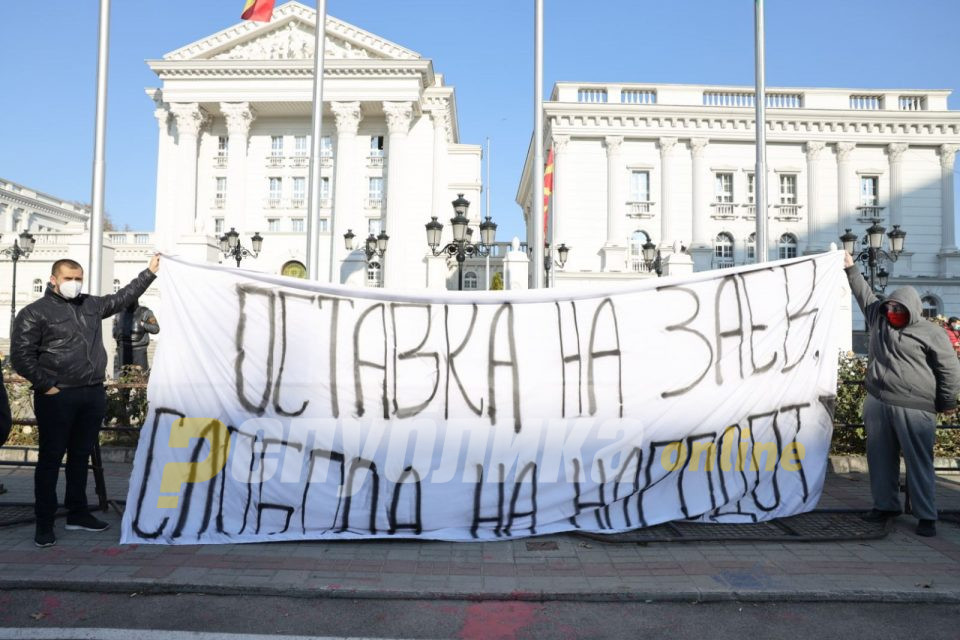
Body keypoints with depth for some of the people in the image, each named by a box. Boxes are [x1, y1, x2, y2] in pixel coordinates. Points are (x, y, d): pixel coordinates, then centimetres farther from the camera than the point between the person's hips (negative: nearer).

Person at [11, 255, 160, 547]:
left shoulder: (92, 305, 13)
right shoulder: (34, 313, -4)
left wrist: (150, 272, 18)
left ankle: (78, 513, 25)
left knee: (81, 455, 14)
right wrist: (46, 386, -12)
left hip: (93, 394, 6)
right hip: (57, 397, -6)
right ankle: (44, 523, 9)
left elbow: (123, 297, 22)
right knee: (51, 458, 1)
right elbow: (21, 356, -8)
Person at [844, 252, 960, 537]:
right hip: (877, 403, 5)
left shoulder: (930, 333, -3)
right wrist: (850, 269, 29)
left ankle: (926, 516, 6)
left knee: (919, 462, -2)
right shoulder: (879, 318, 10)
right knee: (881, 458, 11)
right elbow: (865, 294, 25)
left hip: (914, 409, -5)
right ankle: (886, 505, 24)